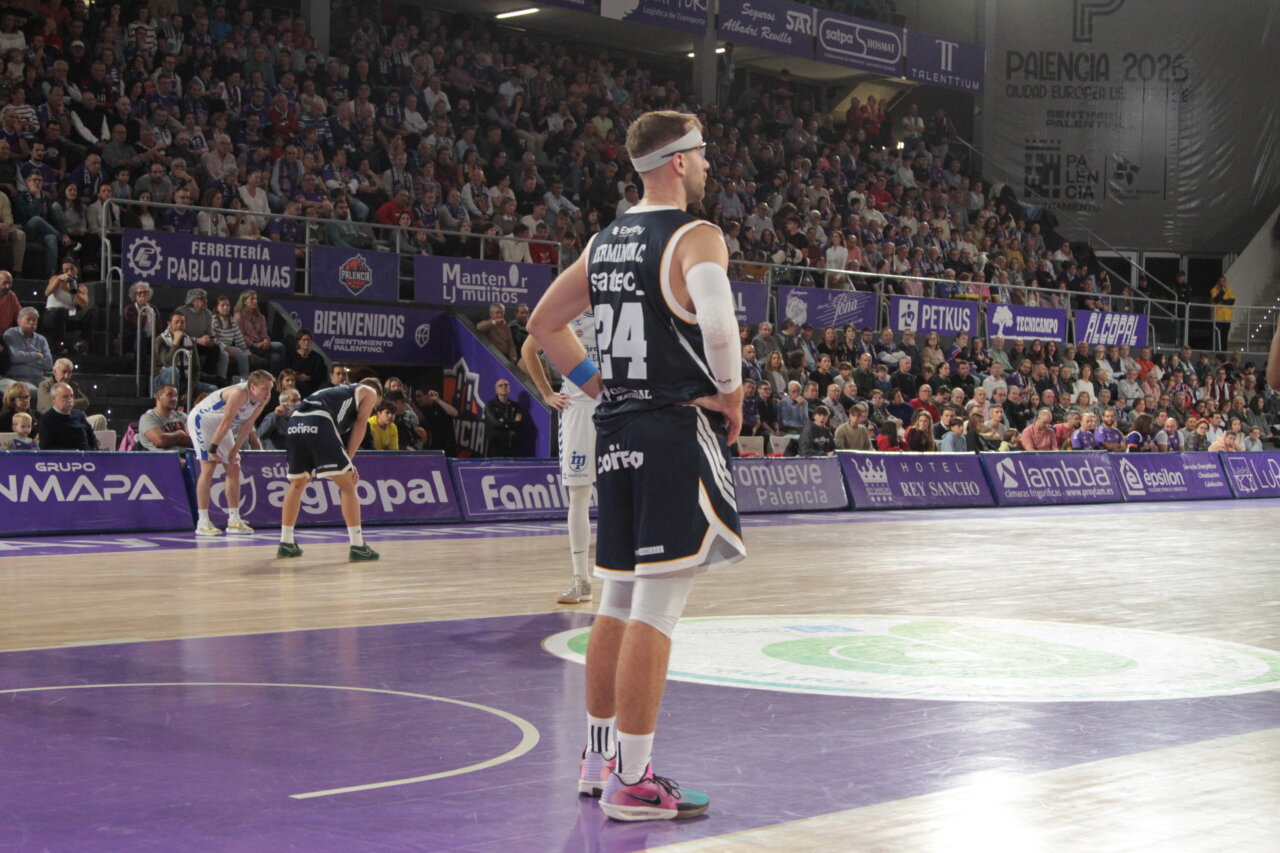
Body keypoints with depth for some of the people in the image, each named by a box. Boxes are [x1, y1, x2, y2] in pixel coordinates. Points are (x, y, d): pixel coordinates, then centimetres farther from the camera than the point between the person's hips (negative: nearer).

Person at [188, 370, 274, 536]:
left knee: (234, 469, 4)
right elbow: (226, 422, -30)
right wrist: (213, 448, -26)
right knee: (208, 467, -15)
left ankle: (234, 520, 8)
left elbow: (247, 424, -2)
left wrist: (235, 449, -3)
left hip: (221, 426, 9)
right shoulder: (240, 393, -33)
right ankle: (202, 522, -14)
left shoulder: (262, 399, -9)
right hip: (201, 419, -9)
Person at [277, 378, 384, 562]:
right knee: (347, 485, 2)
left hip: (295, 422, 7)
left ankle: (286, 544, 28)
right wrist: (348, 459, 6)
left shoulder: (340, 390, 40)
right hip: (318, 423, -7)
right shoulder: (370, 392, 22)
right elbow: (360, 424, 8)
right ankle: (357, 547, 0)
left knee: (297, 484, 23)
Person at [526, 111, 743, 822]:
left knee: (620, 602, 16)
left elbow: (544, 323, 21)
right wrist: (731, 392, -13)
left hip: (618, 429, 8)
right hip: (679, 430, -8)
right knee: (657, 608, -6)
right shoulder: (696, 237, -10)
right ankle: (632, 783, -3)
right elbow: (717, 318, -29)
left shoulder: (605, 242, 14)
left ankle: (601, 757, 26)